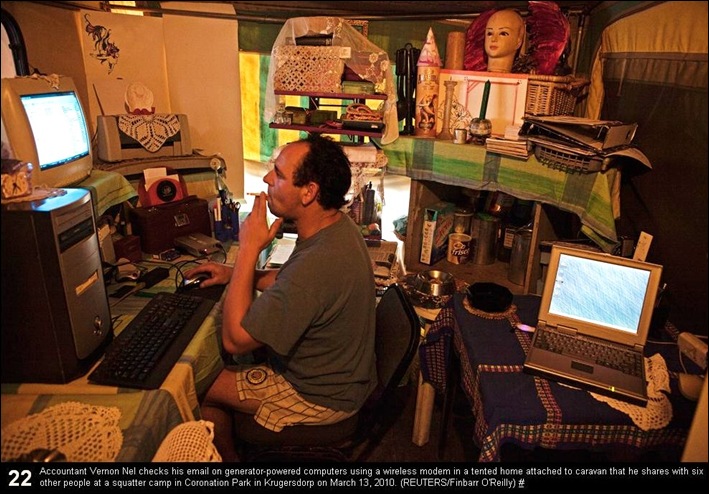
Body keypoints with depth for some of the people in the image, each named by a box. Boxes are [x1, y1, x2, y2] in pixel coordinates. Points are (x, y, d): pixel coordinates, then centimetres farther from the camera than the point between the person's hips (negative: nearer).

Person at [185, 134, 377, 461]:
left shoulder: (318, 262, -40)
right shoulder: (337, 226, -8)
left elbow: (234, 339, -30)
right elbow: (291, 281, 12)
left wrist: (249, 249, -27)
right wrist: (234, 273, 1)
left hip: (320, 397, -9)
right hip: (339, 370, 9)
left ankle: (229, 456, 33)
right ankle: (239, 447, 43)